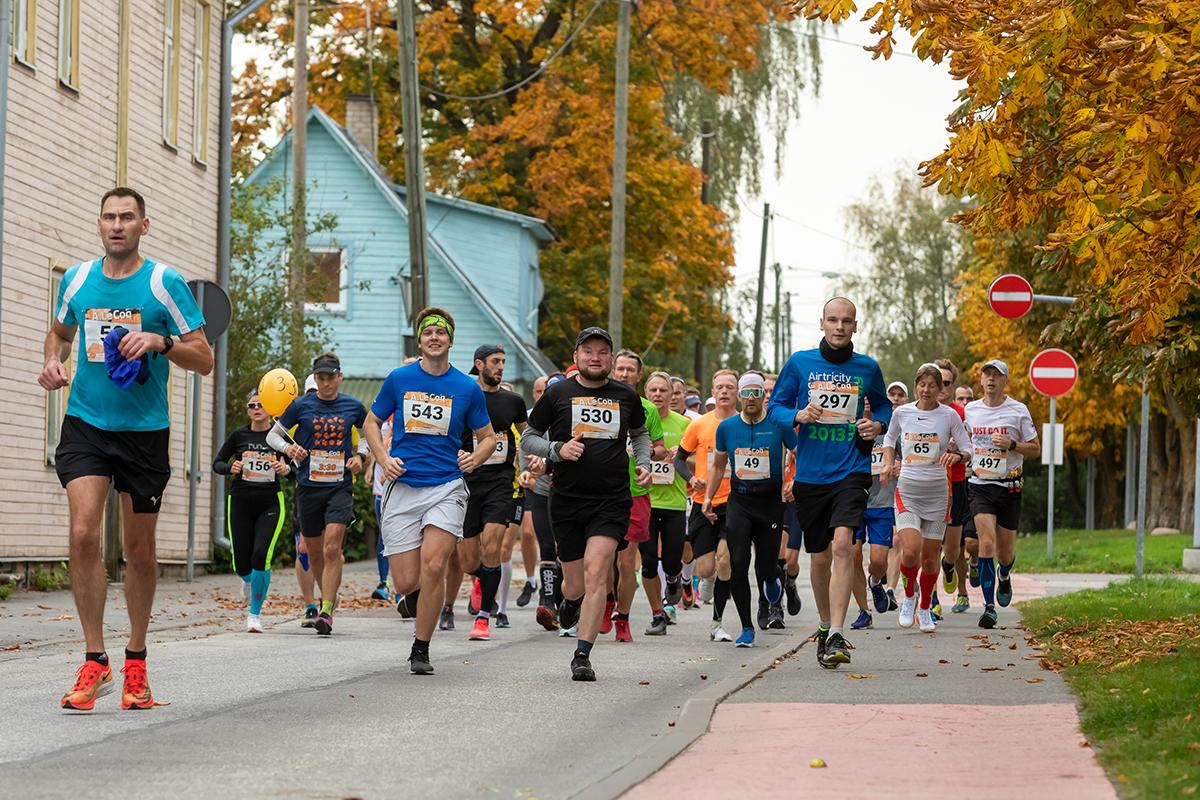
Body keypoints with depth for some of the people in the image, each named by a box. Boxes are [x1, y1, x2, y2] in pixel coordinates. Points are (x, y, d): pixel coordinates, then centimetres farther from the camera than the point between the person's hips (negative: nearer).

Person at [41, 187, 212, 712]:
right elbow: (59, 332, 24)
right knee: (83, 534, -15)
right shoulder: (77, 279, 5)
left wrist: (161, 341, -22)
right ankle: (94, 662, -8)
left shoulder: (165, 284, -5)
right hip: (85, 424, 1)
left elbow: (204, 359, -4)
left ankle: (136, 660, 25)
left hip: (145, 431, -1)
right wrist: (52, 363, 3)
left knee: (138, 549, 8)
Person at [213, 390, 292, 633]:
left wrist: (287, 469, -14)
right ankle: (254, 583, 42)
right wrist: (231, 468, -12)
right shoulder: (239, 436, 3)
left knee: (261, 557, -19)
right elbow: (217, 463, 9)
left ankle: (255, 613, -4)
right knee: (242, 565, 3)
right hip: (240, 502, 2)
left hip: (270, 503, -2)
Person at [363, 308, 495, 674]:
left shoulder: (468, 389, 5)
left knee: (433, 565, -20)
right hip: (402, 488, 1)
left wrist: (474, 458, -5)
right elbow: (372, 423, 16)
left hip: (447, 488, -1)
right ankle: (418, 602, 34)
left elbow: (488, 437, 16)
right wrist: (384, 459, -1)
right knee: (406, 582, -5)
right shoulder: (399, 379, 5)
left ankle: (421, 650, -5)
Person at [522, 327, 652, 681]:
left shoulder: (625, 396, 8)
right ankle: (569, 602, 45)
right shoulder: (558, 394, 2)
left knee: (595, 574, -17)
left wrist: (643, 463, 9)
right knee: (575, 584, 6)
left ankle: (582, 656, -14)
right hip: (567, 500, 0)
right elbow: (529, 437, 9)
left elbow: (639, 432, 27)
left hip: (612, 502, 0)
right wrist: (557, 449, -10)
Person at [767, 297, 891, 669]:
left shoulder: (867, 368, 5)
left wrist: (878, 424, -1)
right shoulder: (800, 363, 3)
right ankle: (826, 625, 34)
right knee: (820, 557, 11)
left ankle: (836, 635, -23)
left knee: (842, 544, -21)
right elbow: (775, 406, 7)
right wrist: (798, 415, -14)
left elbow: (883, 404, 21)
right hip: (809, 473, 2)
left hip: (851, 470, -2)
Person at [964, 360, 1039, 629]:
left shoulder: (1018, 410, -2)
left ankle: (1004, 576, 44)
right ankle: (989, 605, -18)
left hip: (1009, 488, 0)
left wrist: (1011, 444, -14)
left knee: (1004, 552, 7)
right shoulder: (970, 410, 6)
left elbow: (1035, 449, 2)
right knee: (987, 543, -19)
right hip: (980, 486, 0)